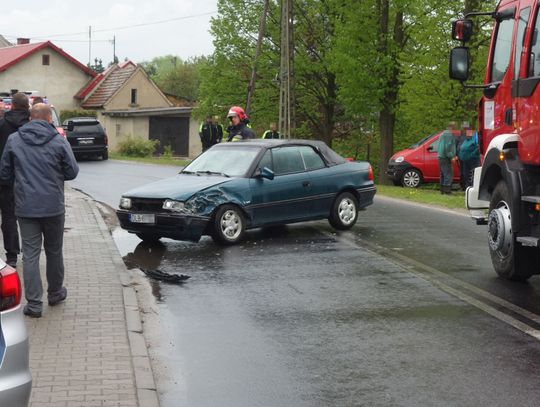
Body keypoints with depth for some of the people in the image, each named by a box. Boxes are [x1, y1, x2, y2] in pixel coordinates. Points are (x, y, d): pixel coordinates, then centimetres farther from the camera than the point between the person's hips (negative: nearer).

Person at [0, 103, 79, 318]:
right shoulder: (59, 141, -7)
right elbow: (72, 172, -2)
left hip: (25, 207, 0)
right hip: (53, 206, 0)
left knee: (30, 254, 3)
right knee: (54, 252, 17)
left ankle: (34, 303, 0)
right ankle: (55, 293, 31)